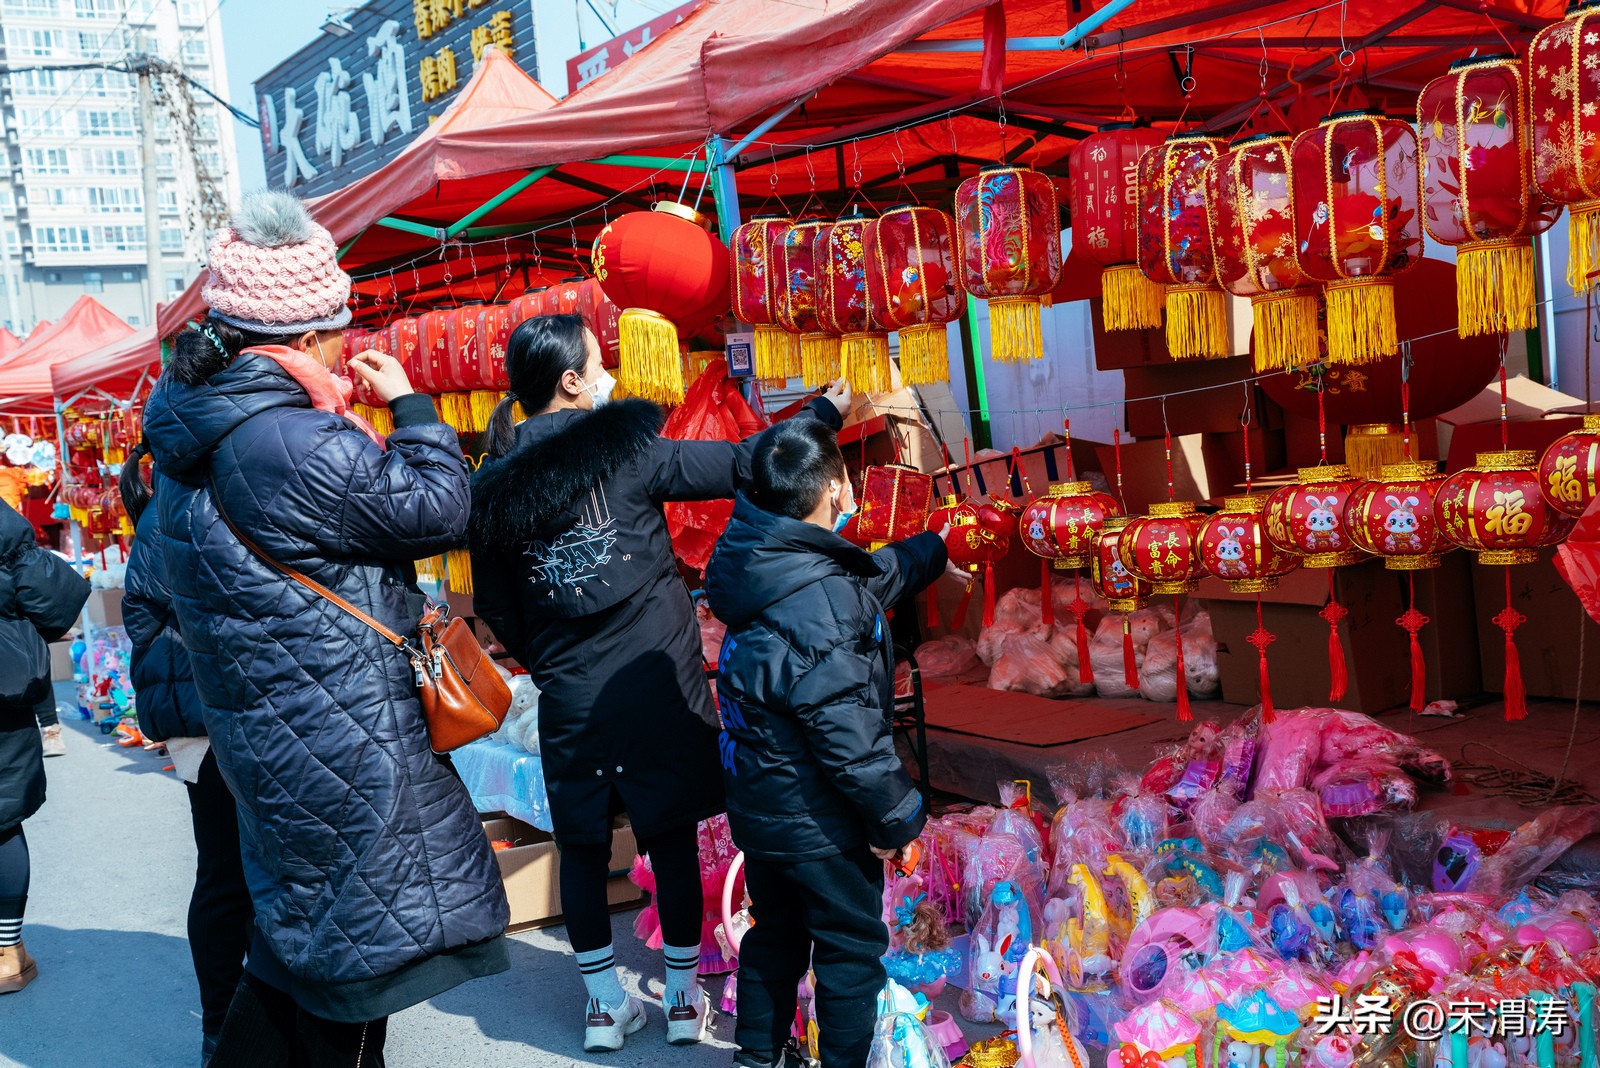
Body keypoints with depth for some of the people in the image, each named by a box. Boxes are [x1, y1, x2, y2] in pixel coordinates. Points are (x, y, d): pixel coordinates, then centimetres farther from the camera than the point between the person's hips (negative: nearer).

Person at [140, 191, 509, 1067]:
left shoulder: (195, 422, 5)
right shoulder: (296, 446, -26)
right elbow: (435, 511, -17)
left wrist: (341, 407, 11)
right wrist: (410, 404, -5)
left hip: (257, 724, 10)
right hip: (341, 742, -9)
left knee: (297, 921, 23)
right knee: (357, 935, 6)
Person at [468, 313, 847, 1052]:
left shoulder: (491, 487, 0)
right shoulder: (620, 449, -12)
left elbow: (497, 610, 6)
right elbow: (741, 466, -10)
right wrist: (825, 411, 2)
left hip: (569, 702, 3)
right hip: (655, 685, -3)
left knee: (582, 846, 14)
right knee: (671, 837, 11)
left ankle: (604, 1004, 26)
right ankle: (682, 997, 24)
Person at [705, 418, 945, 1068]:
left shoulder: (764, 562, -1)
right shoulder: (820, 600, -30)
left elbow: (874, 576, 19)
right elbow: (850, 733, -29)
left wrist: (939, 546, 34)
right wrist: (896, 818, -15)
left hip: (757, 807, 9)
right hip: (817, 820, -9)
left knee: (775, 933, 25)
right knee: (852, 947, 11)